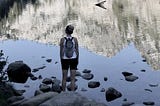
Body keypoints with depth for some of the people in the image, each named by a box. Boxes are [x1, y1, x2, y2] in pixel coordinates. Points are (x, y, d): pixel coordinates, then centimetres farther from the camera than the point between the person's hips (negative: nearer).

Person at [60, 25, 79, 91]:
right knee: (72, 78, 6)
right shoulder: (75, 39, -7)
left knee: (64, 78, 13)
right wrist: (77, 60, 11)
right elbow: (77, 51, -1)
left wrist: (61, 60, 8)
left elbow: (61, 51, -5)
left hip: (65, 60, 0)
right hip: (73, 59, 0)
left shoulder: (62, 39, -9)